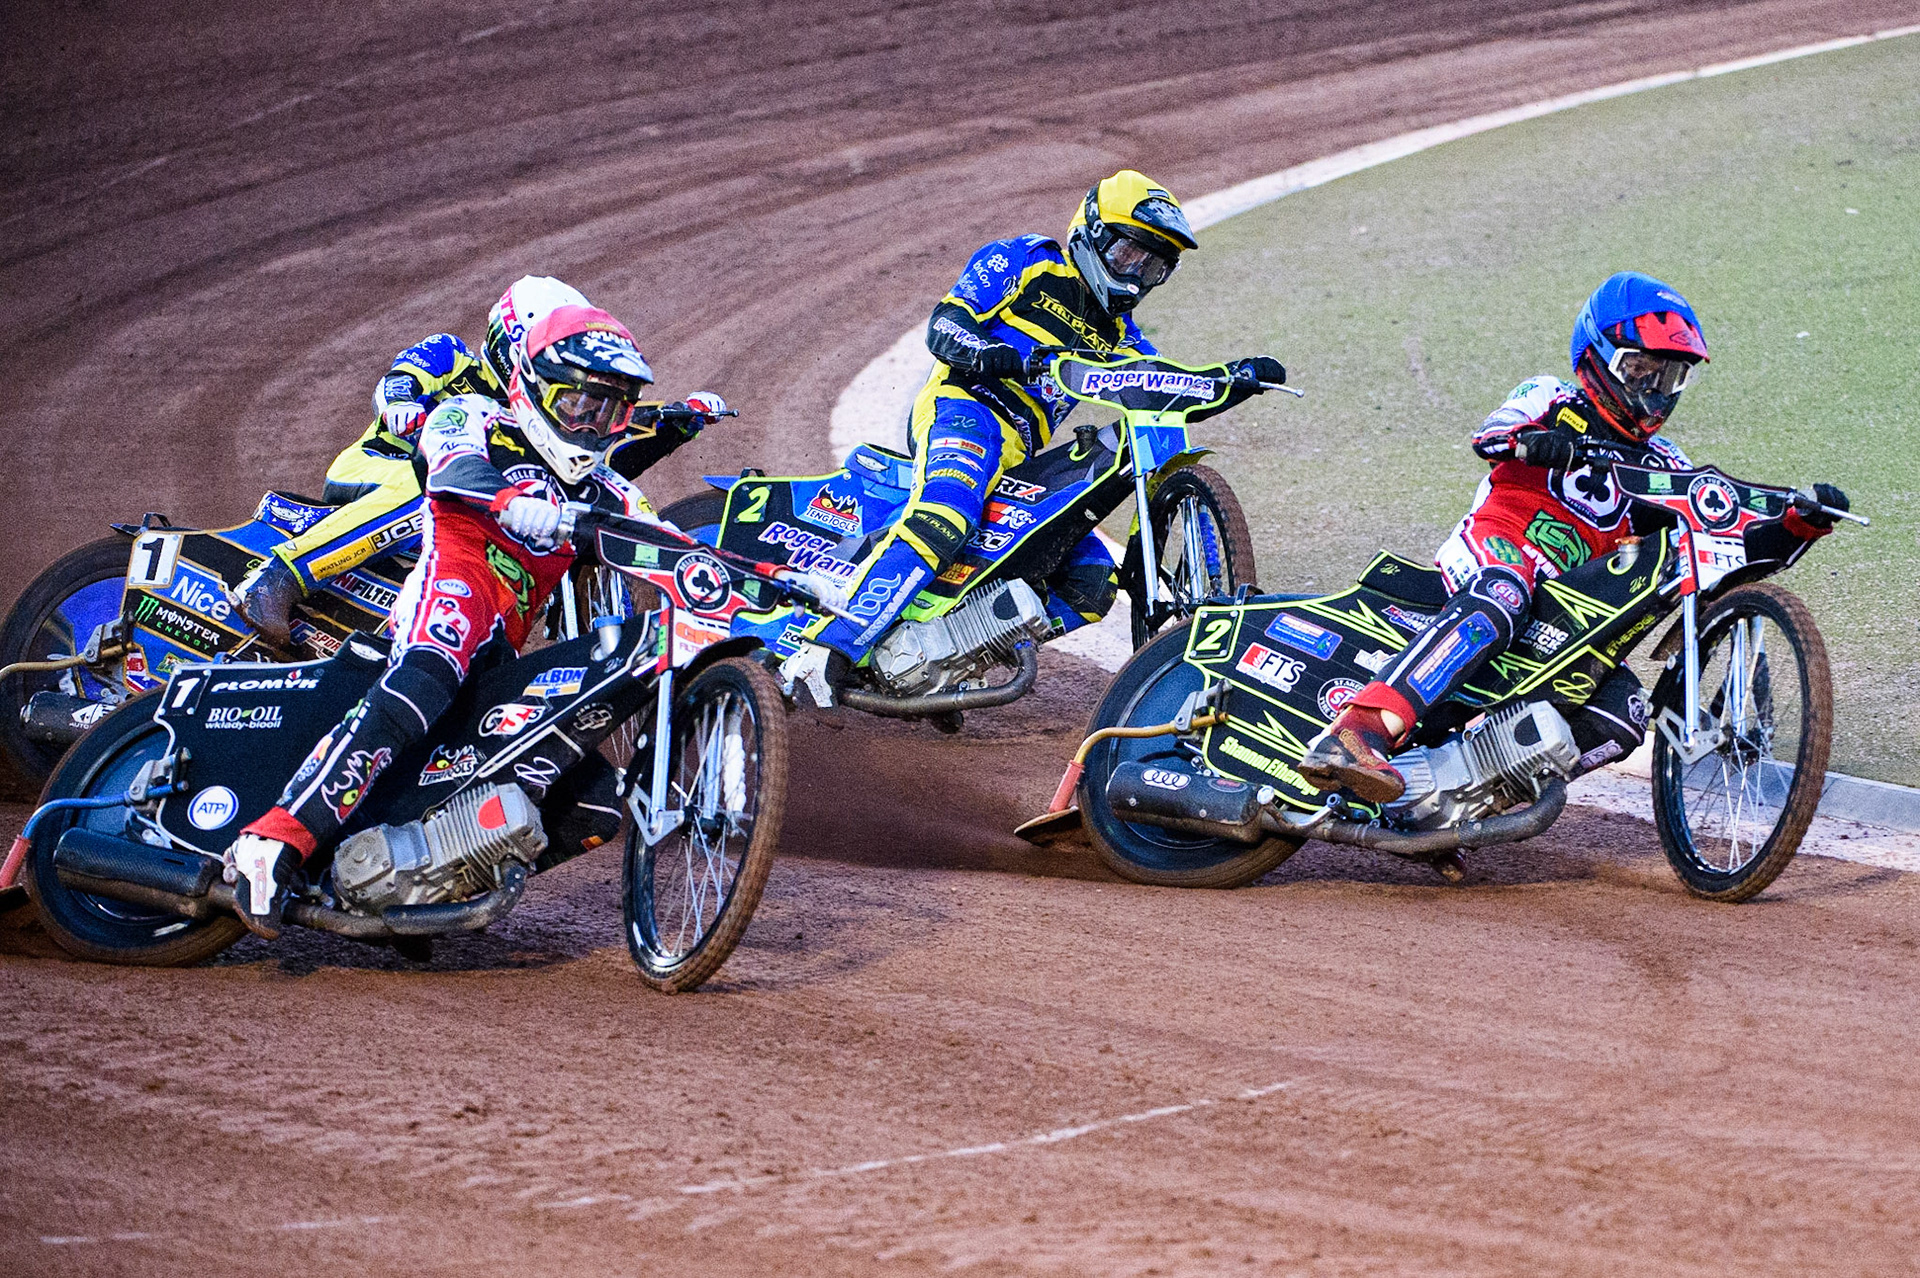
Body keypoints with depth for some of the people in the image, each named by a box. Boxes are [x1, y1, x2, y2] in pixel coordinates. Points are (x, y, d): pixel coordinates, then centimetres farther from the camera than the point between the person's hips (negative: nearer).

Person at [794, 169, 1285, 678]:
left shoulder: (1116, 336, 27)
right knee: (943, 520, -38)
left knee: (1092, 583, 1)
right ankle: (828, 649, -47)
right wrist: (986, 353, -24)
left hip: (1020, 461, 8)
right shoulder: (1026, 262, 7)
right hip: (964, 409, -8)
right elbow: (944, 324, -3)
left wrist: (1244, 376, 6)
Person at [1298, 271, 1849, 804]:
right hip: (1496, 552, -5)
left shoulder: (1662, 467, 24)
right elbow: (1491, 434, -12)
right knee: (1494, 605, -41)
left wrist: (1803, 524, 0)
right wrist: (1535, 441, -35)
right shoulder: (1550, 401, 12)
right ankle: (1356, 730, -58)